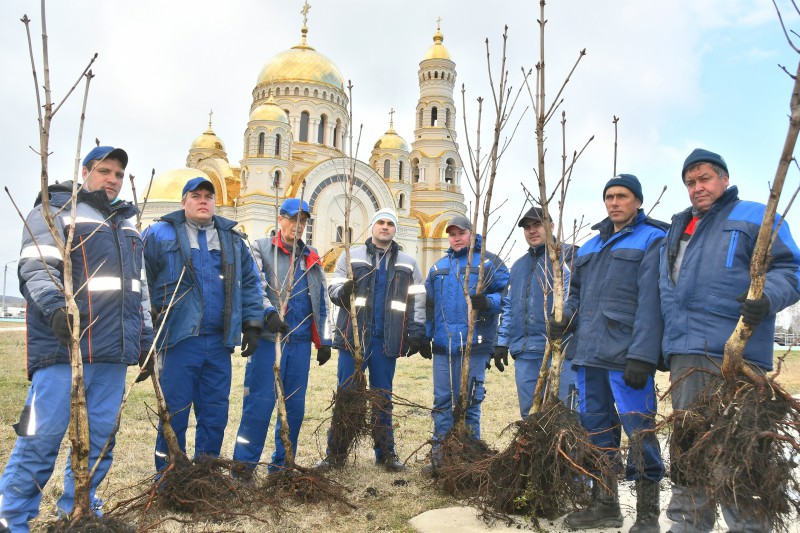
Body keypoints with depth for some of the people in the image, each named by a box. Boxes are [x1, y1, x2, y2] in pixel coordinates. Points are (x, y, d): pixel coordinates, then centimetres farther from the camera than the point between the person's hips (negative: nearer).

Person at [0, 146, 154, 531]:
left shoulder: (127, 225, 22)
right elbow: (35, 268, -12)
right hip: (66, 345, -6)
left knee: (101, 435, 9)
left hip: (114, 348, 6)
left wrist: (146, 338, 19)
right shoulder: (55, 210, 2)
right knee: (44, 433, -5)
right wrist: (56, 307, -30)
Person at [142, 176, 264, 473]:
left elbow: (250, 282, 15)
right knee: (175, 414, 3)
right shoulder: (160, 235, 2)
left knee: (215, 414, 11)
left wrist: (252, 324, 9)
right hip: (179, 339, -4)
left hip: (219, 342, 4)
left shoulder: (232, 239, 14)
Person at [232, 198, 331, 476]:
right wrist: (269, 313, -28)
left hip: (301, 341, 5)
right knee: (260, 401, -5)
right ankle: (244, 462, 6)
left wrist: (323, 341, 15)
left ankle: (282, 463, 20)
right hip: (268, 338, -5)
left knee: (295, 404, 8)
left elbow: (321, 302, 20)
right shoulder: (261, 249, 5)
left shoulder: (311, 258, 19)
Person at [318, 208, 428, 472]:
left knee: (383, 397, 10)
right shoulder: (351, 256, 7)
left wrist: (417, 334, -2)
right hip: (353, 336, -1)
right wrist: (343, 291, -19)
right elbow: (333, 289, 4)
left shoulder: (408, 264, 11)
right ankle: (336, 452, 11)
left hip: (386, 340, 1)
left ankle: (386, 452, 19)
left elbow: (417, 302, 8)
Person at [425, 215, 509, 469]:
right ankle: (439, 455, 19)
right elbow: (430, 304, 22)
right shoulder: (438, 267, 19)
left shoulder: (490, 262, 3)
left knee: (470, 403, 1)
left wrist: (489, 301, -23)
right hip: (443, 345, 5)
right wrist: (425, 335, 15)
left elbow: (506, 295, -4)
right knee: (442, 401, 9)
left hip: (475, 344, -5)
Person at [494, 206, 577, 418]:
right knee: (529, 414, 13)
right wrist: (502, 342, 16)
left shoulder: (566, 255, 0)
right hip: (524, 353, 7)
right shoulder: (518, 265, 22)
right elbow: (509, 306, 23)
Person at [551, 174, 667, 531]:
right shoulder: (591, 246, 20)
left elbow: (650, 302, -12)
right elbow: (577, 293, 27)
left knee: (639, 433, -2)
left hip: (626, 357, -7)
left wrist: (642, 355, -19)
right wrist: (566, 318, 6)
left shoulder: (652, 240, -2)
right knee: (596, 429, 14)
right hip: (589, 355, 7)